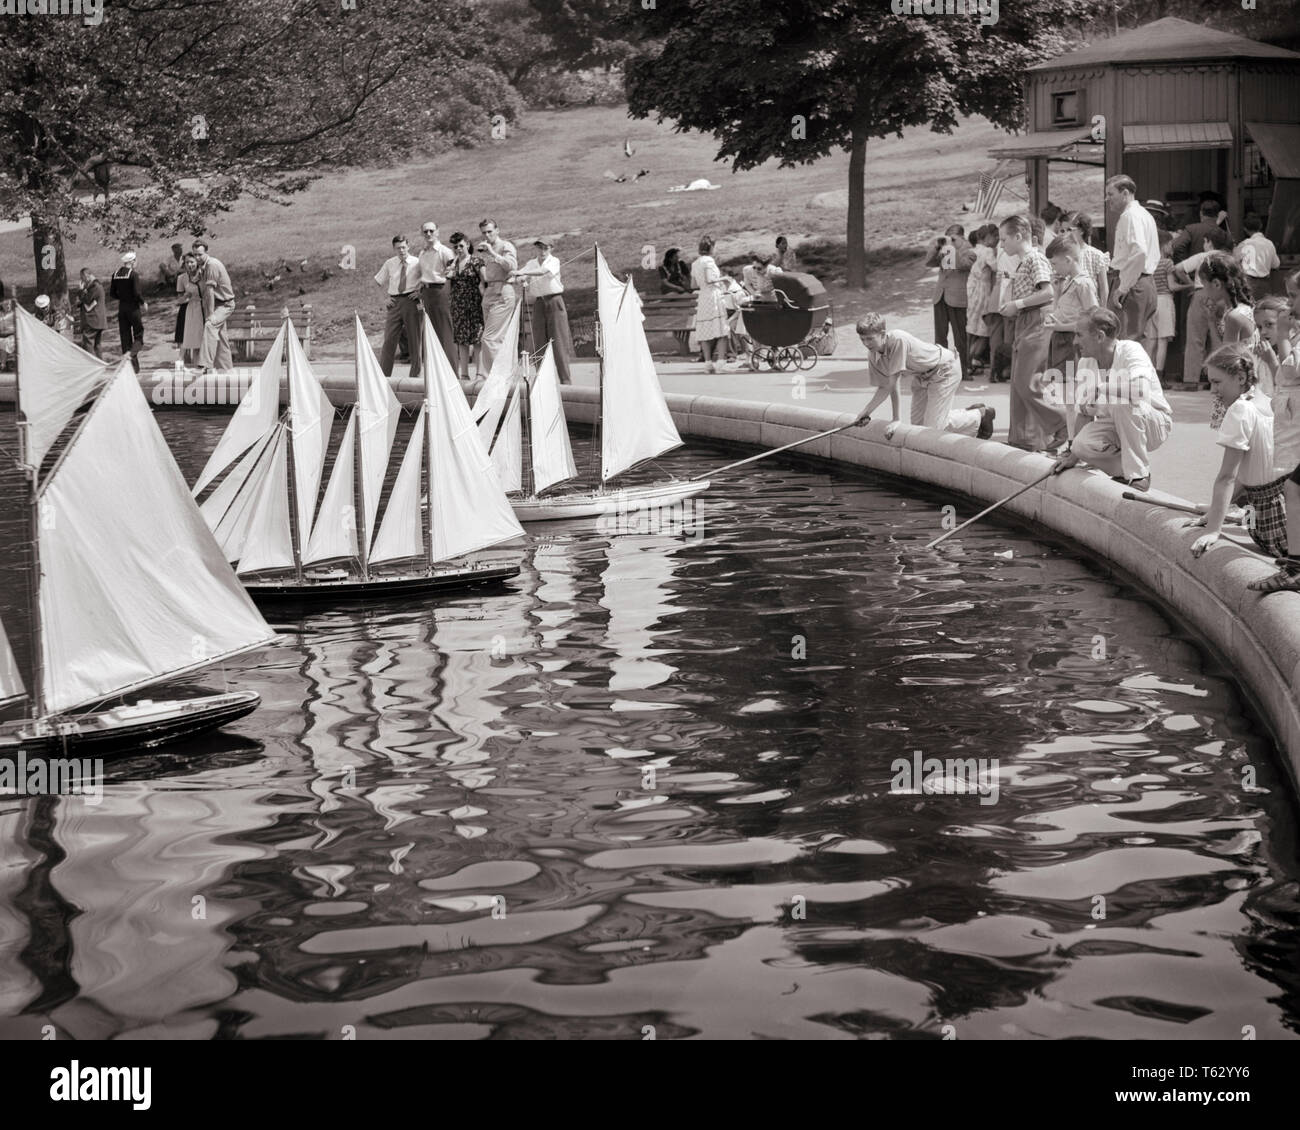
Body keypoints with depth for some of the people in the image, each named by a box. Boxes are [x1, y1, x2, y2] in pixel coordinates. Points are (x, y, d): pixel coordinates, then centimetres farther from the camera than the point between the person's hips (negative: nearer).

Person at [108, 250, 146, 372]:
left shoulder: (116, 274, 5)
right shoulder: (133, 274, -13)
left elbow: (112, 294, 8)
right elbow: (137, 293, -18)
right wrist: (143, 303, -2)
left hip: (121, 308, 5)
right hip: (133, 308, -5)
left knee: (125, 336, 9)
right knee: (138, 335, 3)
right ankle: (131, 353, -25)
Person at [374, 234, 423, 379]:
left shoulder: (417, 263, 2)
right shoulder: (389, 264, 9)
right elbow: (382, 283, 20)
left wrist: (420, 292, -4)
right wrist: (385, 298, 7)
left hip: (411, 301, -2)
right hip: (394, 302, 2)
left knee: (414, 338, 3)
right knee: (389, 338, -2)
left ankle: (415, 373, 12)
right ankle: (383, 374, 1)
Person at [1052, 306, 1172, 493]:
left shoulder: (1131, 350, -20)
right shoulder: (1085, 363, 1)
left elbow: (1139, 392, -39)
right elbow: (1083, 413, 4)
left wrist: (1099, 393, -28)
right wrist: (1072, 454, -2)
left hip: (1156, 423, -5)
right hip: (1115, 428, 5)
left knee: (1123, 404, -36)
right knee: (1082, 444, -25)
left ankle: (1138, 475, -21)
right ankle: (1124, 471, 3)